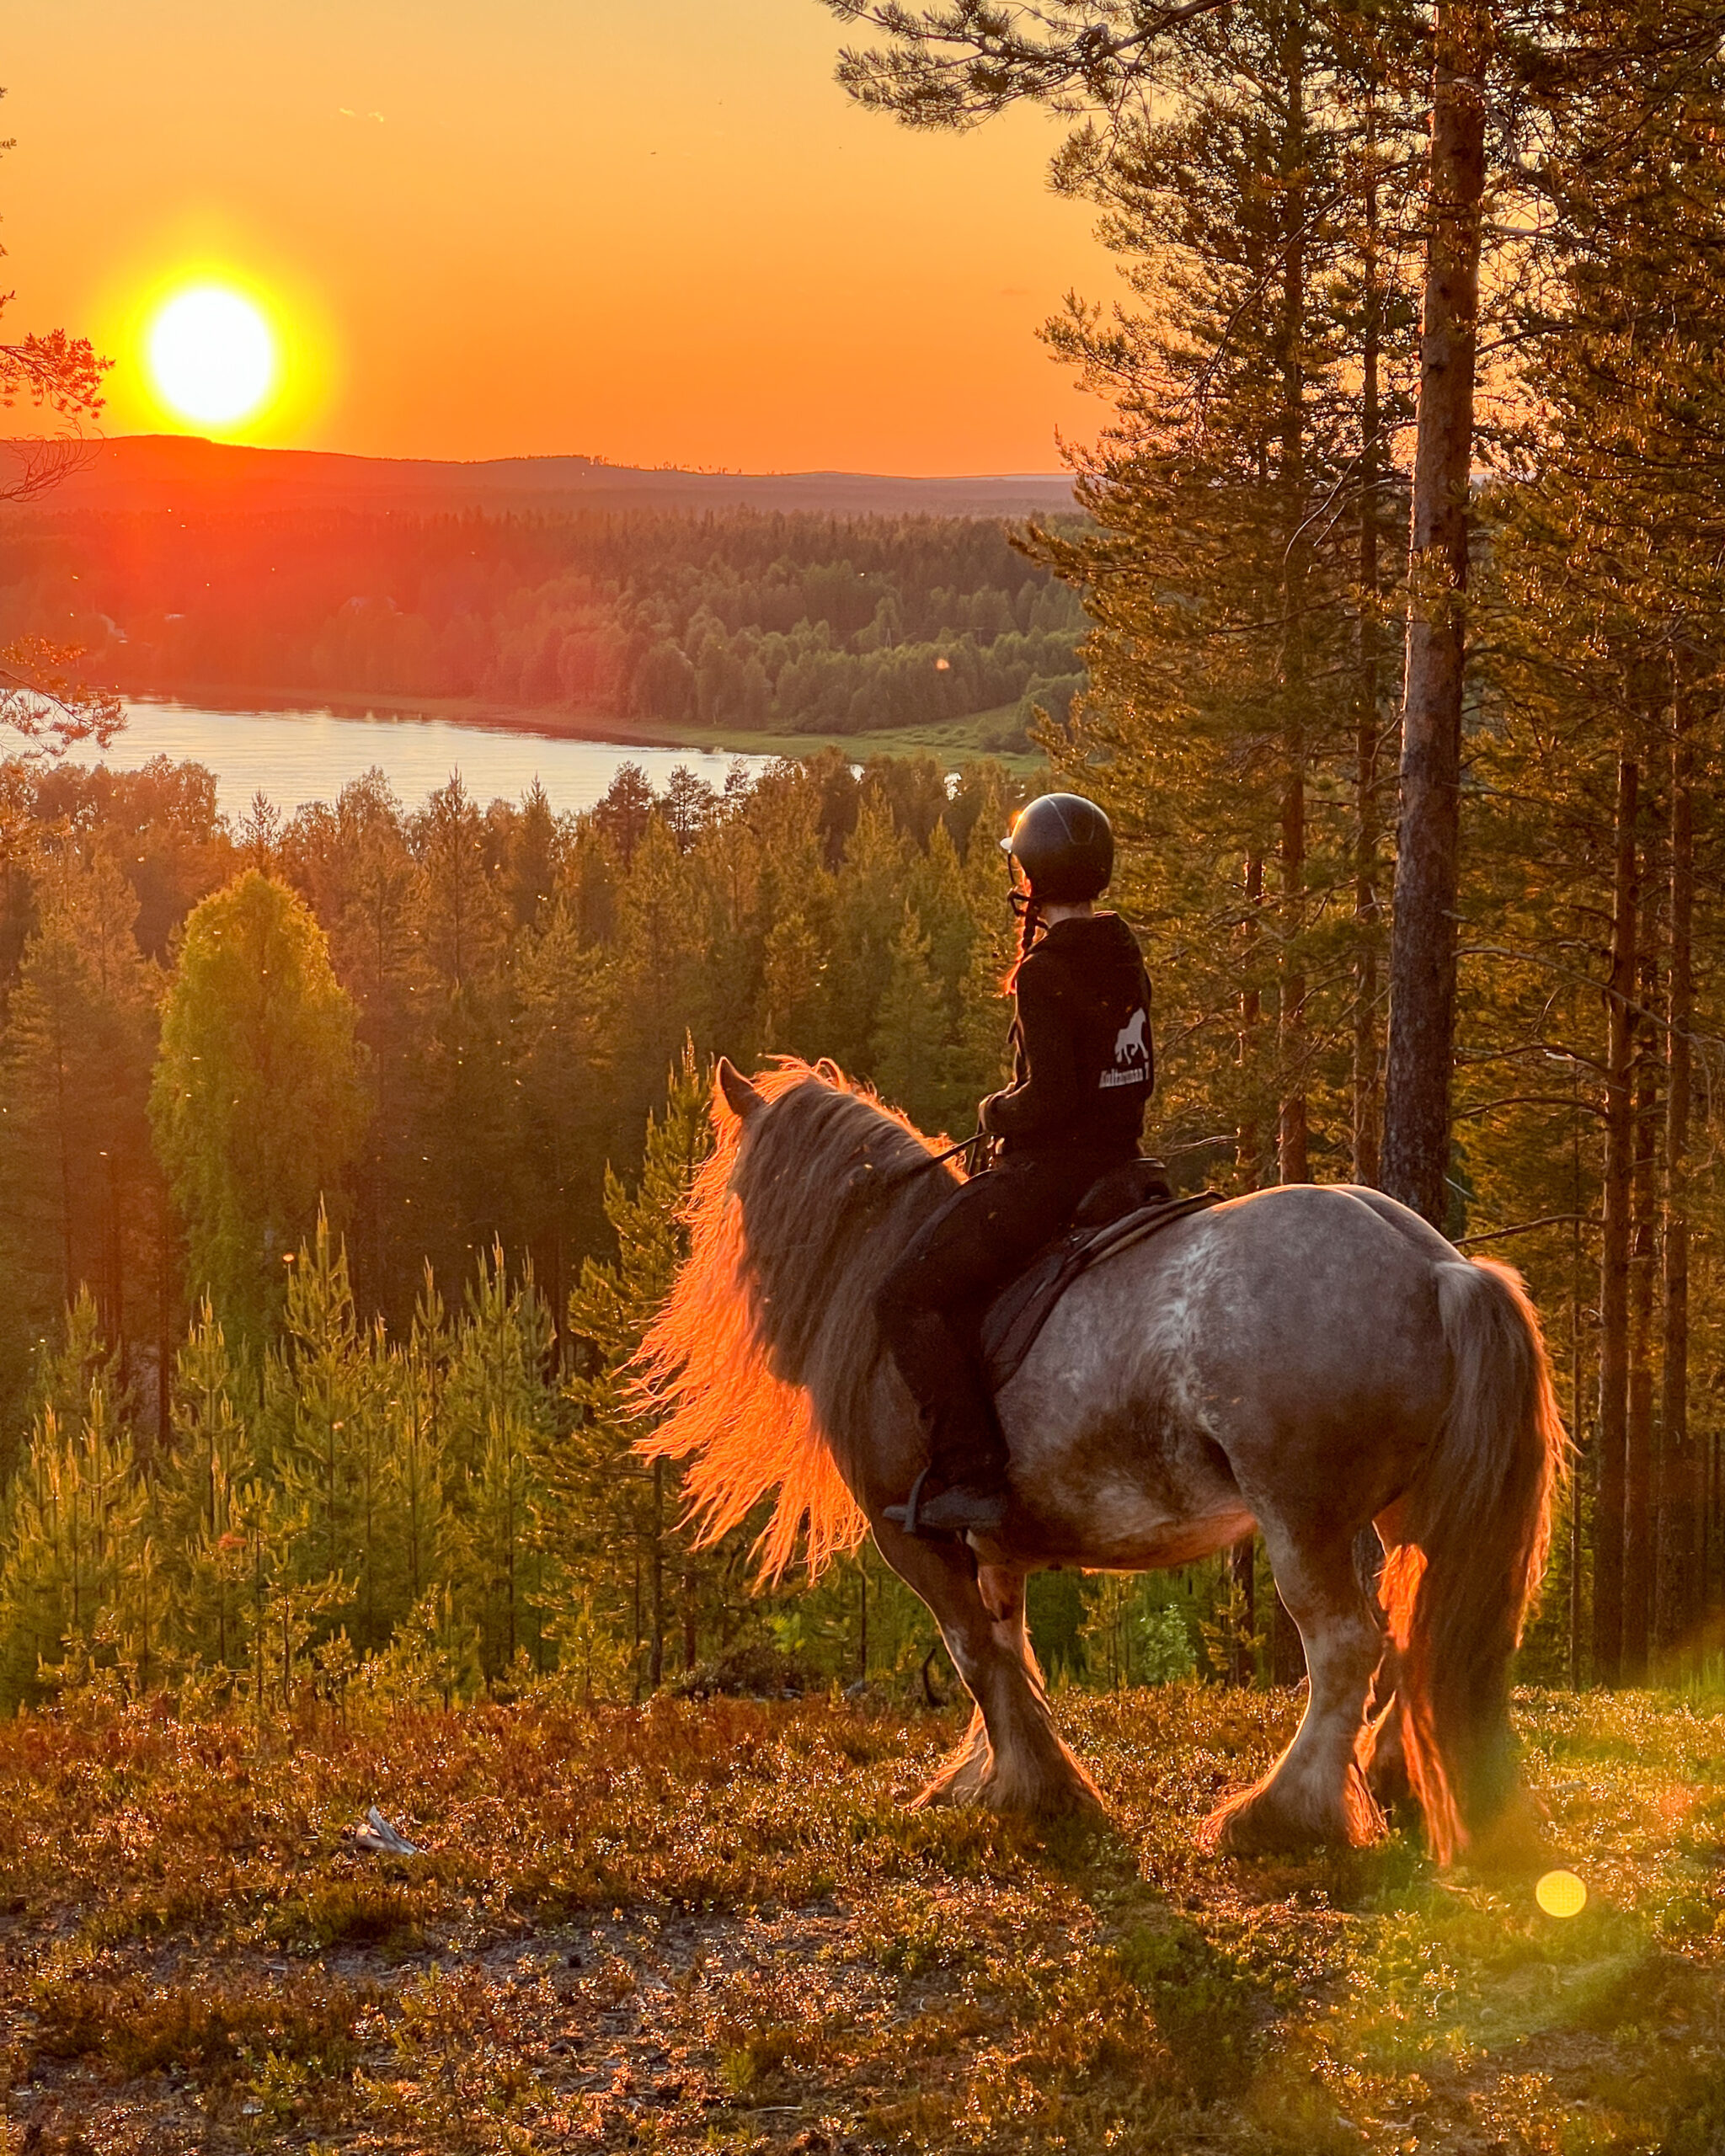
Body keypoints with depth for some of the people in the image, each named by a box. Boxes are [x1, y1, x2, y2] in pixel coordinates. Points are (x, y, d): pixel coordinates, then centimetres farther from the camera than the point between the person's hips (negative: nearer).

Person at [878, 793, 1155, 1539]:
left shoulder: (1043, 973, -19)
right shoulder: (1126, 959, 8)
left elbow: (1049, 1099, -24)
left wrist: (996, 1112, -3)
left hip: (1047, 1170, -10)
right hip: (1117, 1162, 10)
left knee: (909, 1298, -6)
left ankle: (970, 1475, -12)